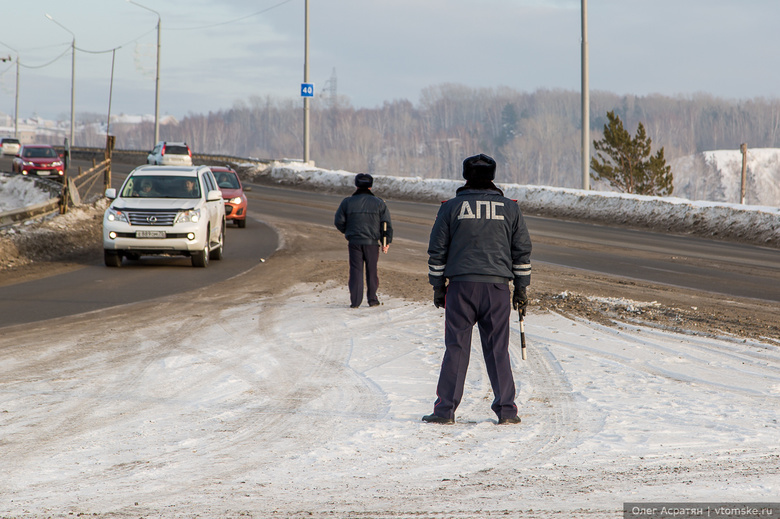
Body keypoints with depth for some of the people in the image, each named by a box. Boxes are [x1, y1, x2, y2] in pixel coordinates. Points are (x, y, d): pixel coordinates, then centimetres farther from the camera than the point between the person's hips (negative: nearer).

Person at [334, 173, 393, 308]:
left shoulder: (347, 202, 2)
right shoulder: (378, 203, 2)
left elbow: (338, 221, 4)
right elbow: (387, 224, 0)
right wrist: (386, 242, 5)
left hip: (354, 242, 0)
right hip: (372, 242, 0)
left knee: (356, 270, 3)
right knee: (372, 270, 10)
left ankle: (355, 301, -2)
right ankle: (372, 299, 11)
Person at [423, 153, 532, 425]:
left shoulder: (451, 207, 3)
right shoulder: (510, 209, 7)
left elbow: (437, 250, 4)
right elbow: (522, 252, 9)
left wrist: (438, 287, 12)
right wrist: (521, 289, 15)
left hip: (461, 286, -1)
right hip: (497, 289, 1)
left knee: (456, 348, 2)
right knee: (498, 350, 6)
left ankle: (445, 409, 1)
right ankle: (506, 410, 4)